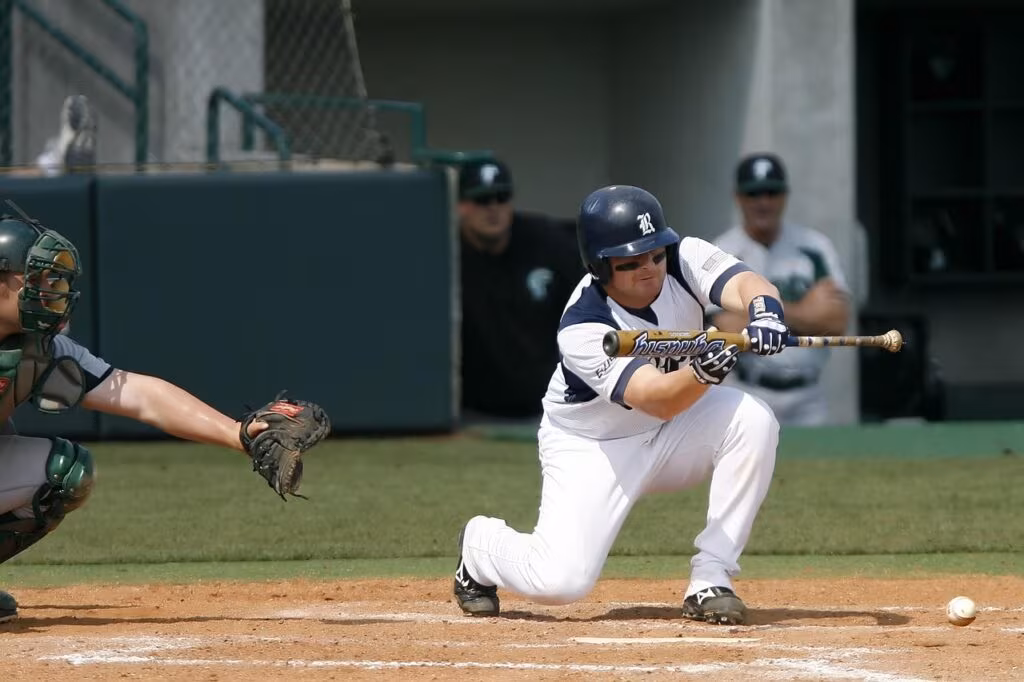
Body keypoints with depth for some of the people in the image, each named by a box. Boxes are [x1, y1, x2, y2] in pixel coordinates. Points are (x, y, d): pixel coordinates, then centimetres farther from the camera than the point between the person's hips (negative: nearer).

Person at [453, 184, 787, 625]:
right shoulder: (582, 328, -30)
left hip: (672, 436, 4)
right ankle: (482, 544, 17)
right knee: (559, 581, -21)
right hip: (591, 447, -4)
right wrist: (701, 373, -62)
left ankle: (710, 578, -15)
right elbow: (660, 400, -40)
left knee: (753, 420, -27)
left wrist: (764, 309, -59)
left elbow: (745, 284, -34)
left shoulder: (685, 258, -17)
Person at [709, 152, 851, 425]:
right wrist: (803, 312, -11)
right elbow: (734, 334, -15)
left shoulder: (815, 246, 3)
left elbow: (837, 323, -5)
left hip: (807, 404, 3)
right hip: (747, 400, -3)